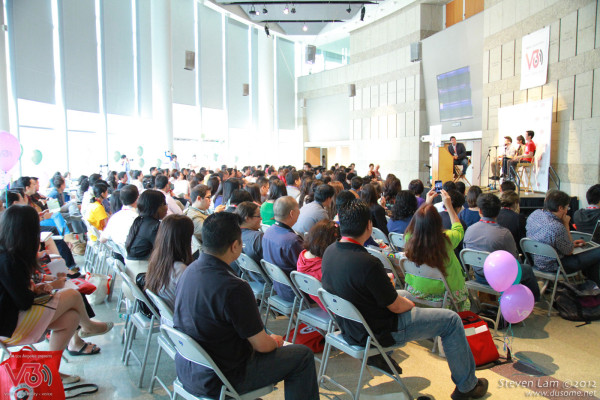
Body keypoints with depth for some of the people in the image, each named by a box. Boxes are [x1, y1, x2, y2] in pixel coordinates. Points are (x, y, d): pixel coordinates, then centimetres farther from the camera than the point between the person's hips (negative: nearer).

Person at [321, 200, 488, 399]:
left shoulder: (329, 251, -8)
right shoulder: (367, 263, -33)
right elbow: (396, 307, -19)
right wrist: (410, 304, 2)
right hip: (376, 332, -8)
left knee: (405, 295, 32)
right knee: (451, 320, 4)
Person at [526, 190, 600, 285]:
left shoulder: (535, 214, -7)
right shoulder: (557, 227, -32)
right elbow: (569, 251, -12)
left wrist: (572, 244, 15)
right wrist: (566, 224, -12)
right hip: (552, 267, -9)